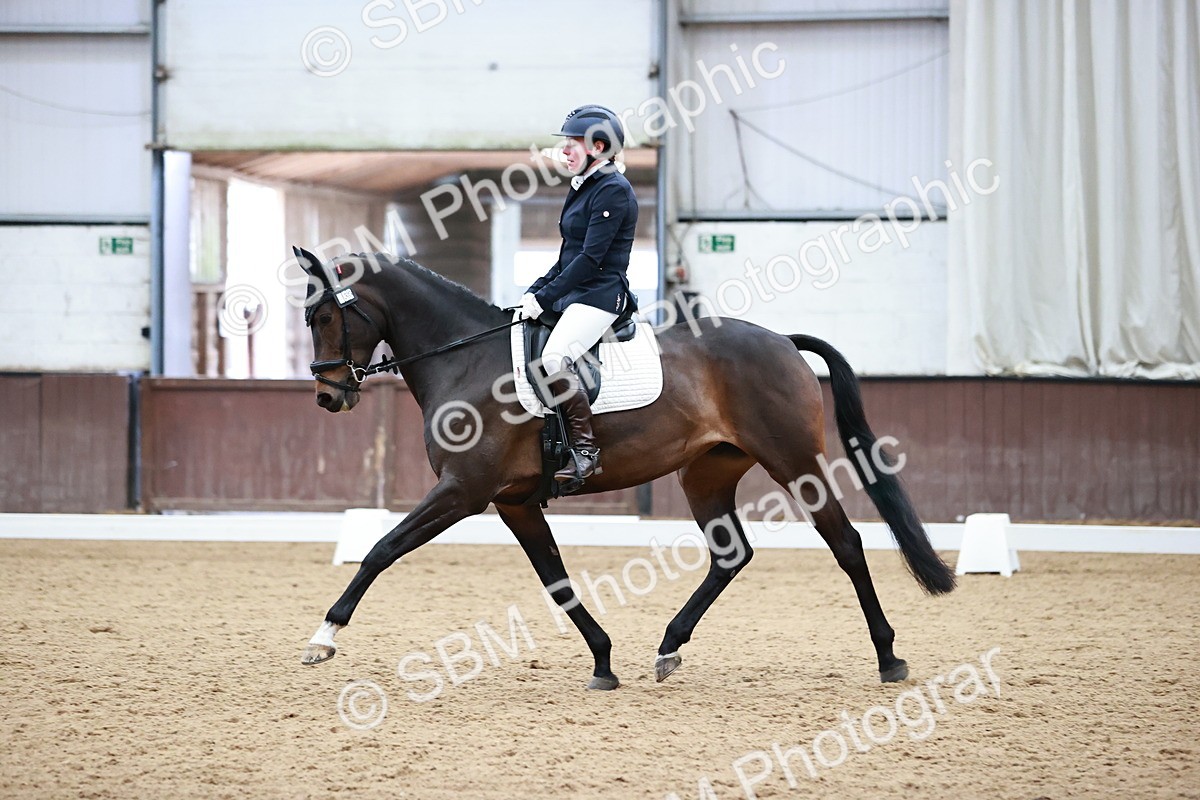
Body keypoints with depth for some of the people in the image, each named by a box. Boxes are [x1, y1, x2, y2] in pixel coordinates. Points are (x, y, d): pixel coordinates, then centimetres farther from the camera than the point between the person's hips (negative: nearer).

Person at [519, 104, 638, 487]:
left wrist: (543, 298, -17)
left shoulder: (613, 190, -12)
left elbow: (590, 258, -18)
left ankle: (585, 448, -25)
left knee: (555, 357, -32)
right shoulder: (582, 188, 17)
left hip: (600, 295, -11)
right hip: (571, 294, 11)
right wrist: (534, 292, 9)